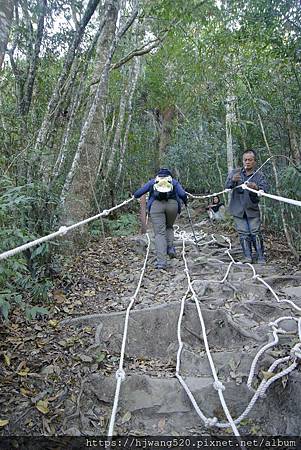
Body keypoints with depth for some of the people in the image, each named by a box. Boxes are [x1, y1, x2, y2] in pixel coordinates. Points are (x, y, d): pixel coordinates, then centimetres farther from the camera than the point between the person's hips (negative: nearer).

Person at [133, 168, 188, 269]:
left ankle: (161, 262, -13)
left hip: (156, 205, -1)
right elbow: (182, 194, 11)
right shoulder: (174, 181, 25)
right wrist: (185, 201, 30)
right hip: (172, 204, 1)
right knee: (169, 227, 25)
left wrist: (134, 196, 43)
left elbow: (141, 191, 23)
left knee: (159, 233, -4)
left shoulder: (152, 181, 25)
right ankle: (170, 248, 1)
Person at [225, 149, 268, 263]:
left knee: (255, 233, -1)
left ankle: (261, 256, 11)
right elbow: (227, 186, -11)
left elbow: (265, 189, -15)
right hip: (238, 210, 1)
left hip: (252, 209, -1)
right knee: (244, 234, 5)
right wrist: (232, 180, -34)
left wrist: (256, 187, -38)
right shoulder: (235, 172, 2)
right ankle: (248, 256, 15)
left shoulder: (259, 175, -1)